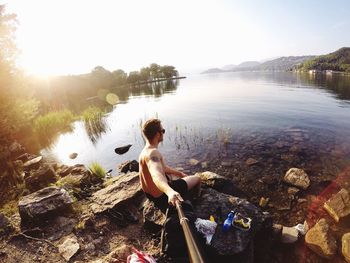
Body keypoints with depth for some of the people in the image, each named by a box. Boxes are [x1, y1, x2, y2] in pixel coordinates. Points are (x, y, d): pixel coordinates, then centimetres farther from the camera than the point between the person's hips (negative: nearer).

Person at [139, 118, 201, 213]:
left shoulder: (147, 150, 1)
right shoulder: (153, 153, -32)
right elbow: (156, 175, -52)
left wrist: (180, 173, 18)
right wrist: (170, 192, -70)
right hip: (162, 196, -9)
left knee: (182, 176, 33)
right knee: (197, 178, 7)